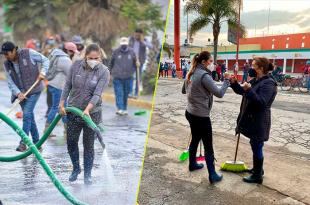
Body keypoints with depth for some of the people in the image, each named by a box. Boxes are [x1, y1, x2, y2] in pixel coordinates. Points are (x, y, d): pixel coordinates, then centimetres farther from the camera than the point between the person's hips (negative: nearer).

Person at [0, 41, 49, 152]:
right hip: (21, 93, 5)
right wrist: (18, 93, -17)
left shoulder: (28, 53, -11)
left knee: (27, 114, -15)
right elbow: (10, 82, -1)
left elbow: (45, 60, -2)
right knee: (30, 117, 10)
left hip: (34, 90, -5)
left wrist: (43, 72, -18)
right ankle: (36, 142, 21)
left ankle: (23, 142, -7)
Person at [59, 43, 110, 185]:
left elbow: (97, 94, -22)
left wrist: (87, 110, -35)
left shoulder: (104, 72, -14)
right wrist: (62, 104, -1)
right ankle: (76, 168, 36)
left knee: (88, 145, 6)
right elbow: (68, 85, 2)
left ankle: (88, 174, 26)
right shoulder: (76, 65, -6)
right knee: (71, 142, 11)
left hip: (92, 113, -3)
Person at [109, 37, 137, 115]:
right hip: (117, 77, -2)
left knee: (126, 94, 9)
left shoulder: (131, 52, 4)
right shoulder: (116, 52, 1)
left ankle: (124, 109, 20)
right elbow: (111, 63, 10)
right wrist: (110, 72, 12)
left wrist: (134, 71, 14)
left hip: (128, 77, 2)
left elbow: (135, 63, 14)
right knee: (119, 94, -9)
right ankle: (120, 109, -12)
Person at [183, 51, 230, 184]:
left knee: (195, 139, 23)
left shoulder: (191, 74, 7)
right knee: (208, 146, 1)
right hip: (201, 116, -9)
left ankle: (192, 164, 38)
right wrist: (226, 80, -8)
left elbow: (185, 90, 21)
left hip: (190, 112, 9)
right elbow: (219, 93, -19)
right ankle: (212, 175, 9)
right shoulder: (204, 75, -20)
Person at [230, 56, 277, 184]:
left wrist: (249, 90, -34)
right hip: (251, 120, 9)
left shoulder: (268, 83, -19)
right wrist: (234, 83, -1)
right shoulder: (255, 80, 9)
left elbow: (262, 102, -27)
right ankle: (258, 169, 39)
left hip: (258, 123, -9)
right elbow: (241, 92, 15)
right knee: (255, 147, 21)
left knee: (257, 148, 2)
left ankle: (257, 176, 16)